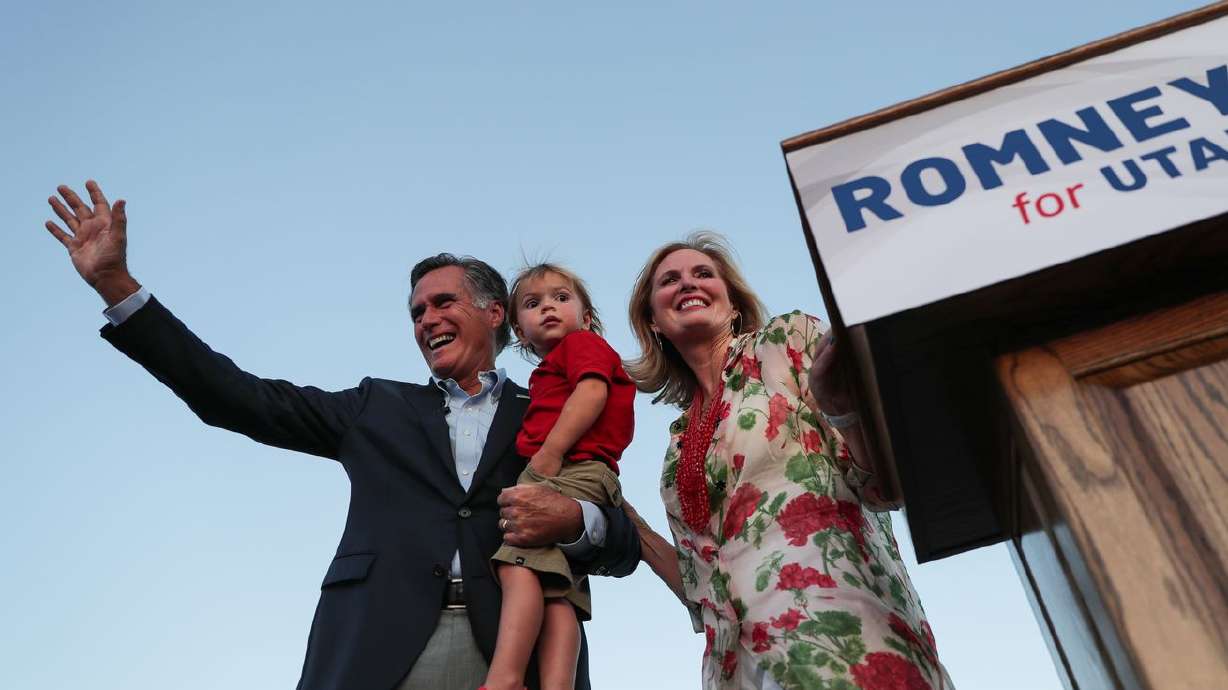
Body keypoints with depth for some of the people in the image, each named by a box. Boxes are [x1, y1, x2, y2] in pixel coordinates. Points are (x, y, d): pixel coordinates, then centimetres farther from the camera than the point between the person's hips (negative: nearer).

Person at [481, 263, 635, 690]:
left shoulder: (582, 342, 11)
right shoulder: (554, 370, 33)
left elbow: (593, 391, -9)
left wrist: (549, 453, -15)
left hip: (569, 471, -9)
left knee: (519, 564, -24)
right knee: (556, 593, -4)